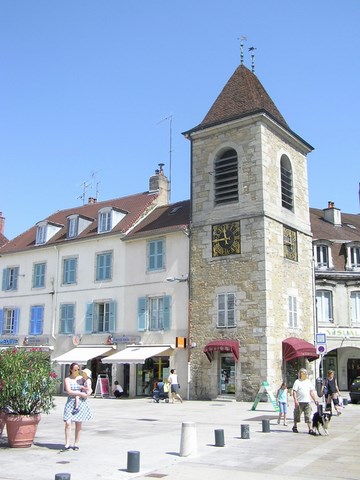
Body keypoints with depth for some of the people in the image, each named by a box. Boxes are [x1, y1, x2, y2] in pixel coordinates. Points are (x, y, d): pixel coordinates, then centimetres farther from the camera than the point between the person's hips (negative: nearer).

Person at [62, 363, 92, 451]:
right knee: (67, 423, -12)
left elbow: (90, 389, 15)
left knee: (78, 424, 3)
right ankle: (67, 444, -5)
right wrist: (80, 393, -15)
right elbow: (69, 391, -10)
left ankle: (76, 444, 13)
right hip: (71, 402, -2)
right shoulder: (67, 379, 3)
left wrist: (88, 393, -7)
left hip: (81, 402, 2)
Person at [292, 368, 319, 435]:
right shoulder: (297, 382, -3)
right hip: (299, 402, -4)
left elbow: (312, 392, 16)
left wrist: (315, 400, 8)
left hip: (307, 402, 4)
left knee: (308, 416, -1)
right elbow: (294, 392, -8)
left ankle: (310, 429, -1)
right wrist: (295, 401, -17)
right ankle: (295, 427, 26)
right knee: (297, 415, 8)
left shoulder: (308, 382, 13)